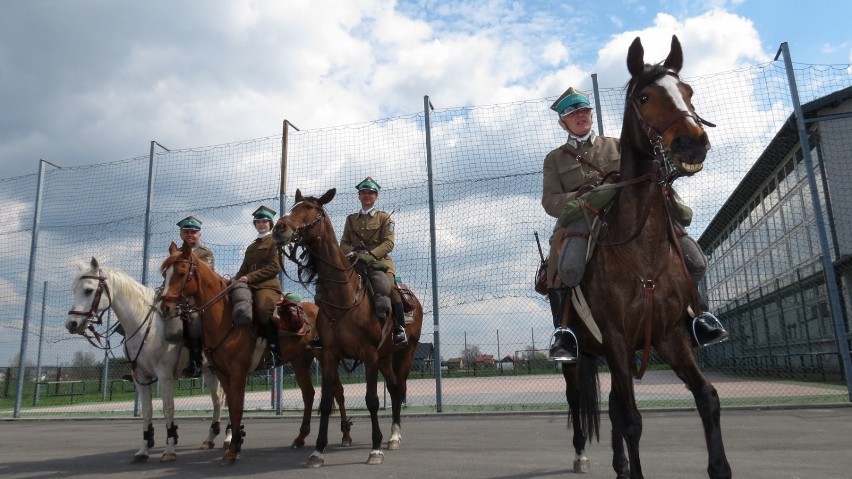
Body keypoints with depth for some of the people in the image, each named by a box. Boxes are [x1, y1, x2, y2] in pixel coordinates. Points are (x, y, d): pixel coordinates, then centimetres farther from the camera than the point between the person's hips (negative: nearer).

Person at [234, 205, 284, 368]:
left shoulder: (275, 242, 6)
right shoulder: (251, 247, 28)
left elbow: (275, 267, -7)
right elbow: (244, 269, 25)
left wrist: (250, 277, -16)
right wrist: (236, 279, 1)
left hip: (268, 285, -7)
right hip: (250, 286, 8)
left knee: (263, 308, -35)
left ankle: (275, 350, -27)